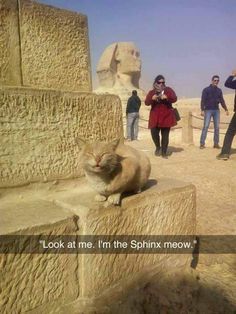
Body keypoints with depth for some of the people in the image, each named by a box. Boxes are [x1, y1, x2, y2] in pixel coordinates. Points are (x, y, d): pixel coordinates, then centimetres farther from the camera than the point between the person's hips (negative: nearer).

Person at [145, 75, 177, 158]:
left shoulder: (168, 90, 5)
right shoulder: (151, 92, 7)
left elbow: (174, 98, -8)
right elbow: (146, 102, -5)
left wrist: (167, 97, -27)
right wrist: (152, 98, -26)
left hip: (166, 116, -1)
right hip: (155, 116, 1)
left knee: (165, 135, 0)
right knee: (154, 133, -9)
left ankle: (164, 152, 11)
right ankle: (158, 147, 20)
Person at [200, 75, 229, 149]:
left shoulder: (219, 90, 12)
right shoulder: (206, 89, 0)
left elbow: (222, 101, 14)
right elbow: (203, 100, -6)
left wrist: (226, 109, 7)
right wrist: (202, 110, -15)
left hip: (216, 110, 4)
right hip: (208, 110, -4)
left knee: (217, 127, 1)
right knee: (206, 126, -9)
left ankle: (216, 143, 7)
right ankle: (202, 143, -8)